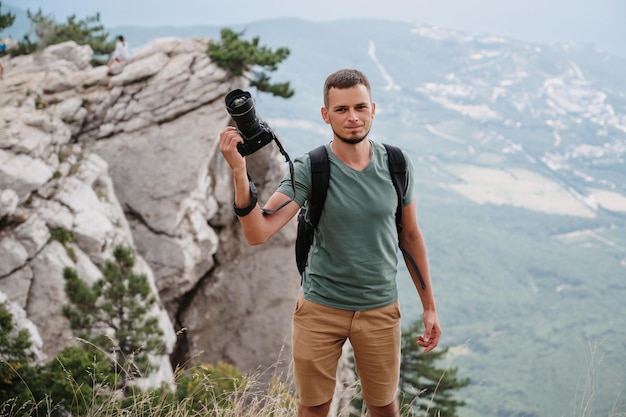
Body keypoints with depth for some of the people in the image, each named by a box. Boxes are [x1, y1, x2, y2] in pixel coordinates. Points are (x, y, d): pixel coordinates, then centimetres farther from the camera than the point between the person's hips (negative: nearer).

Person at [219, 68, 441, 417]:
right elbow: (258, 232, -23)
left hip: (380, 309, 2)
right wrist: (240, 172, -37)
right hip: (320, 309, -1)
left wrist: (429, 306, 8)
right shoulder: (309, 169, -14)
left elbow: (410, 236, 6)